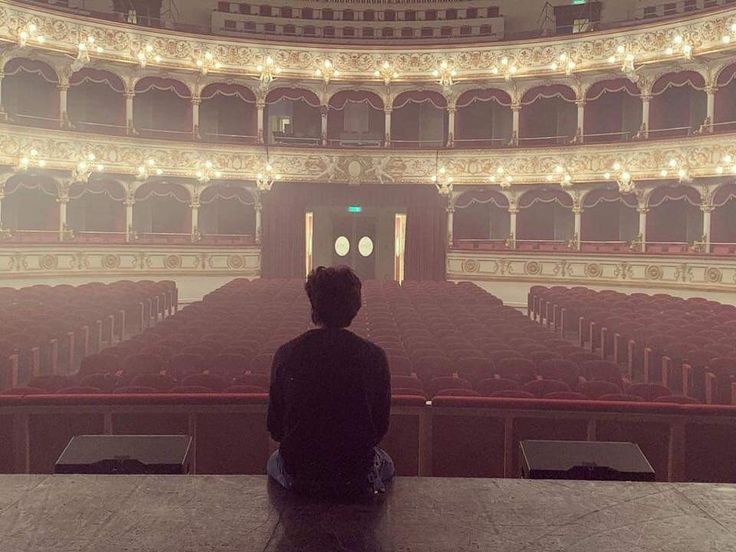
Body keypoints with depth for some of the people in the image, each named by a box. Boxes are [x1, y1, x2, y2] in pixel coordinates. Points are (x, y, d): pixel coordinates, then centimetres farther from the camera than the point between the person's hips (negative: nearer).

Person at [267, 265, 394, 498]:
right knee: (386, 464, 35)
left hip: (298, 476, 1)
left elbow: (275, 428, -2)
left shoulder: (286, 354, -12)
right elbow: (381, 426, -3)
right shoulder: (375, 356, -13)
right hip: (358, 476, 0)